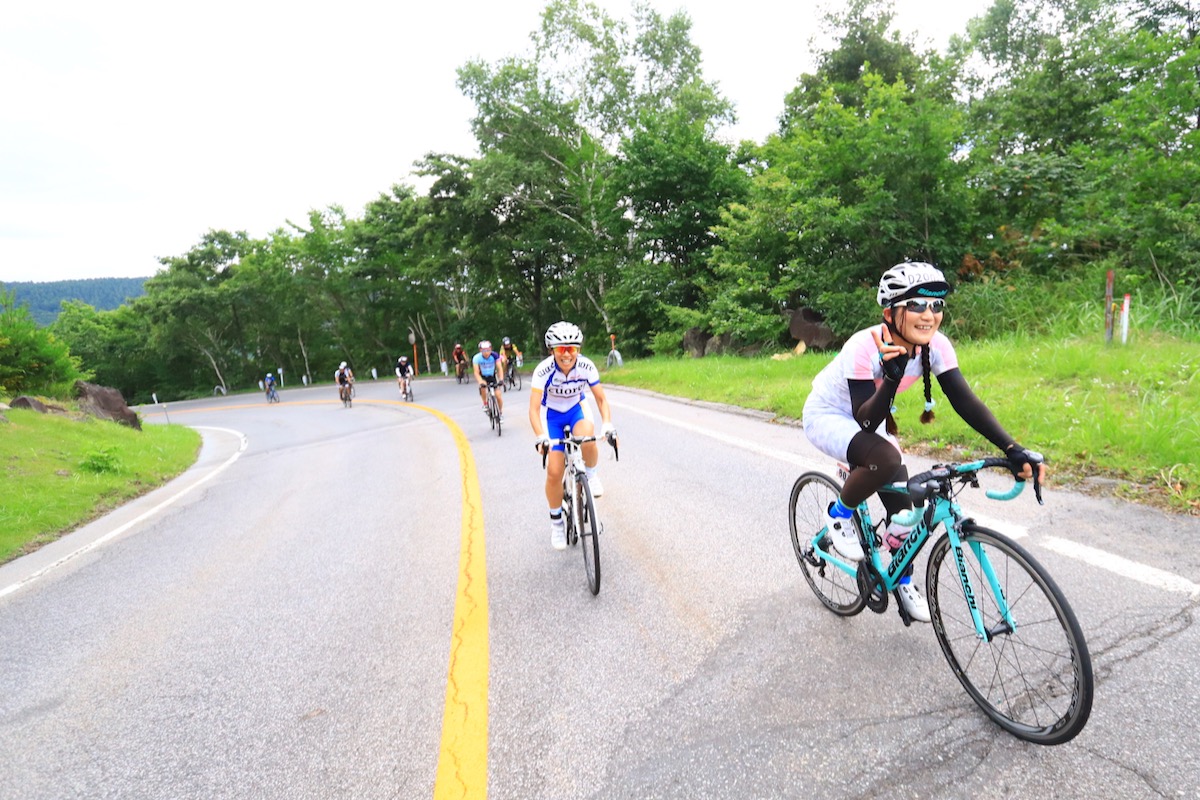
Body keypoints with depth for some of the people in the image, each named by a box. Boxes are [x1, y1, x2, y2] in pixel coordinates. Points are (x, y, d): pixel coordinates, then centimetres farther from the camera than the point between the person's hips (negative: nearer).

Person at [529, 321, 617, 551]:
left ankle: (591, 474, -2)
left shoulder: (586, 366, -24)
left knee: (587, 441, -35)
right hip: (552, 415, -1)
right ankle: (556, 522, 13)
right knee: (554, 472, -10)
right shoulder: (543, 370, -29)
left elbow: (601, 399, -16)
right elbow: (534, 409, -30)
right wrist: (541, 436, -45)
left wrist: (607, 424, -33)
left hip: (577, 410, 1)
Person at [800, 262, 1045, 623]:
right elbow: (864, 422, -35)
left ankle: (905, 583, 28)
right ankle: (839, 515, -4)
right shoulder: (865, 347, -34)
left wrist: (1014, 450, -32)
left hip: (866, 418, 6)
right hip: (827, 416, -6)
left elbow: (965, 401, -22)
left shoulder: (936, 346, -18)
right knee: (885, 459, -34)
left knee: (901, 503, 1)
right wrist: (892, 377, -51)